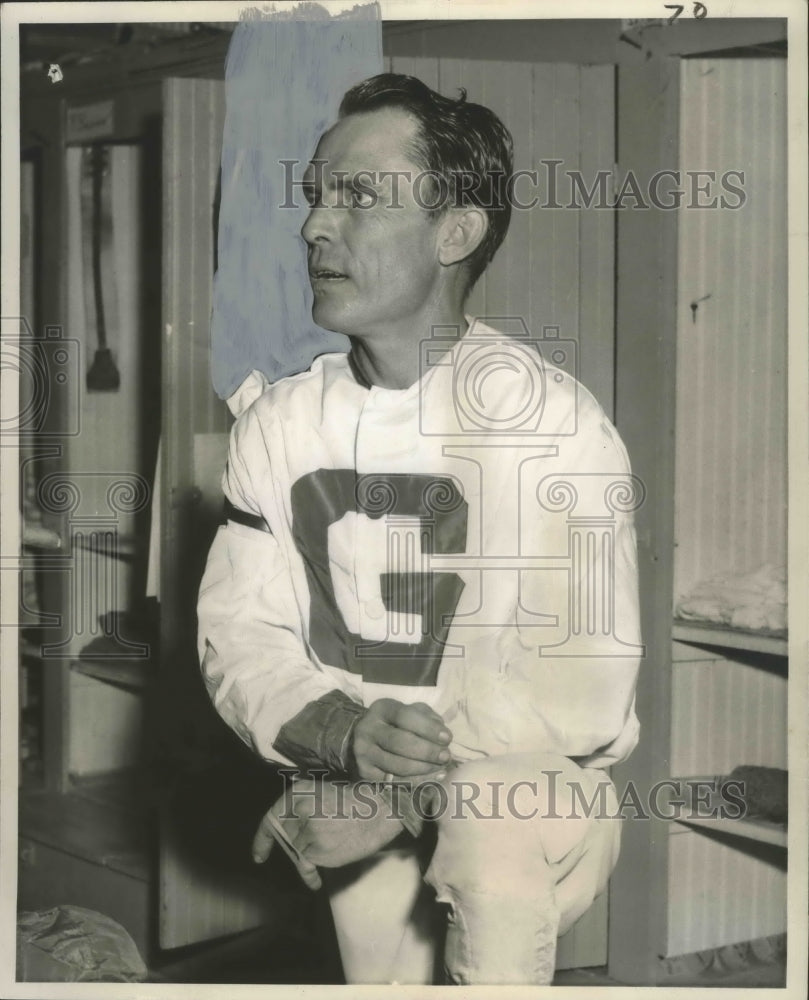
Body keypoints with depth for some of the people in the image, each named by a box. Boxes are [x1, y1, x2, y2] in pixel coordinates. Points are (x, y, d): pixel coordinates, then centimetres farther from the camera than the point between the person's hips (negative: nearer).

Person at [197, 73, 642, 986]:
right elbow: (238, 639, -1)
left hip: (532, 779, -4)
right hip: (360, 800, 5)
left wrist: (405, 773, -20)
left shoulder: (551, 423, -14)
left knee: (494, 838, -33)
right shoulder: (277, 427, 0)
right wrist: (347, 738, -21)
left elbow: (586, 689, -17)